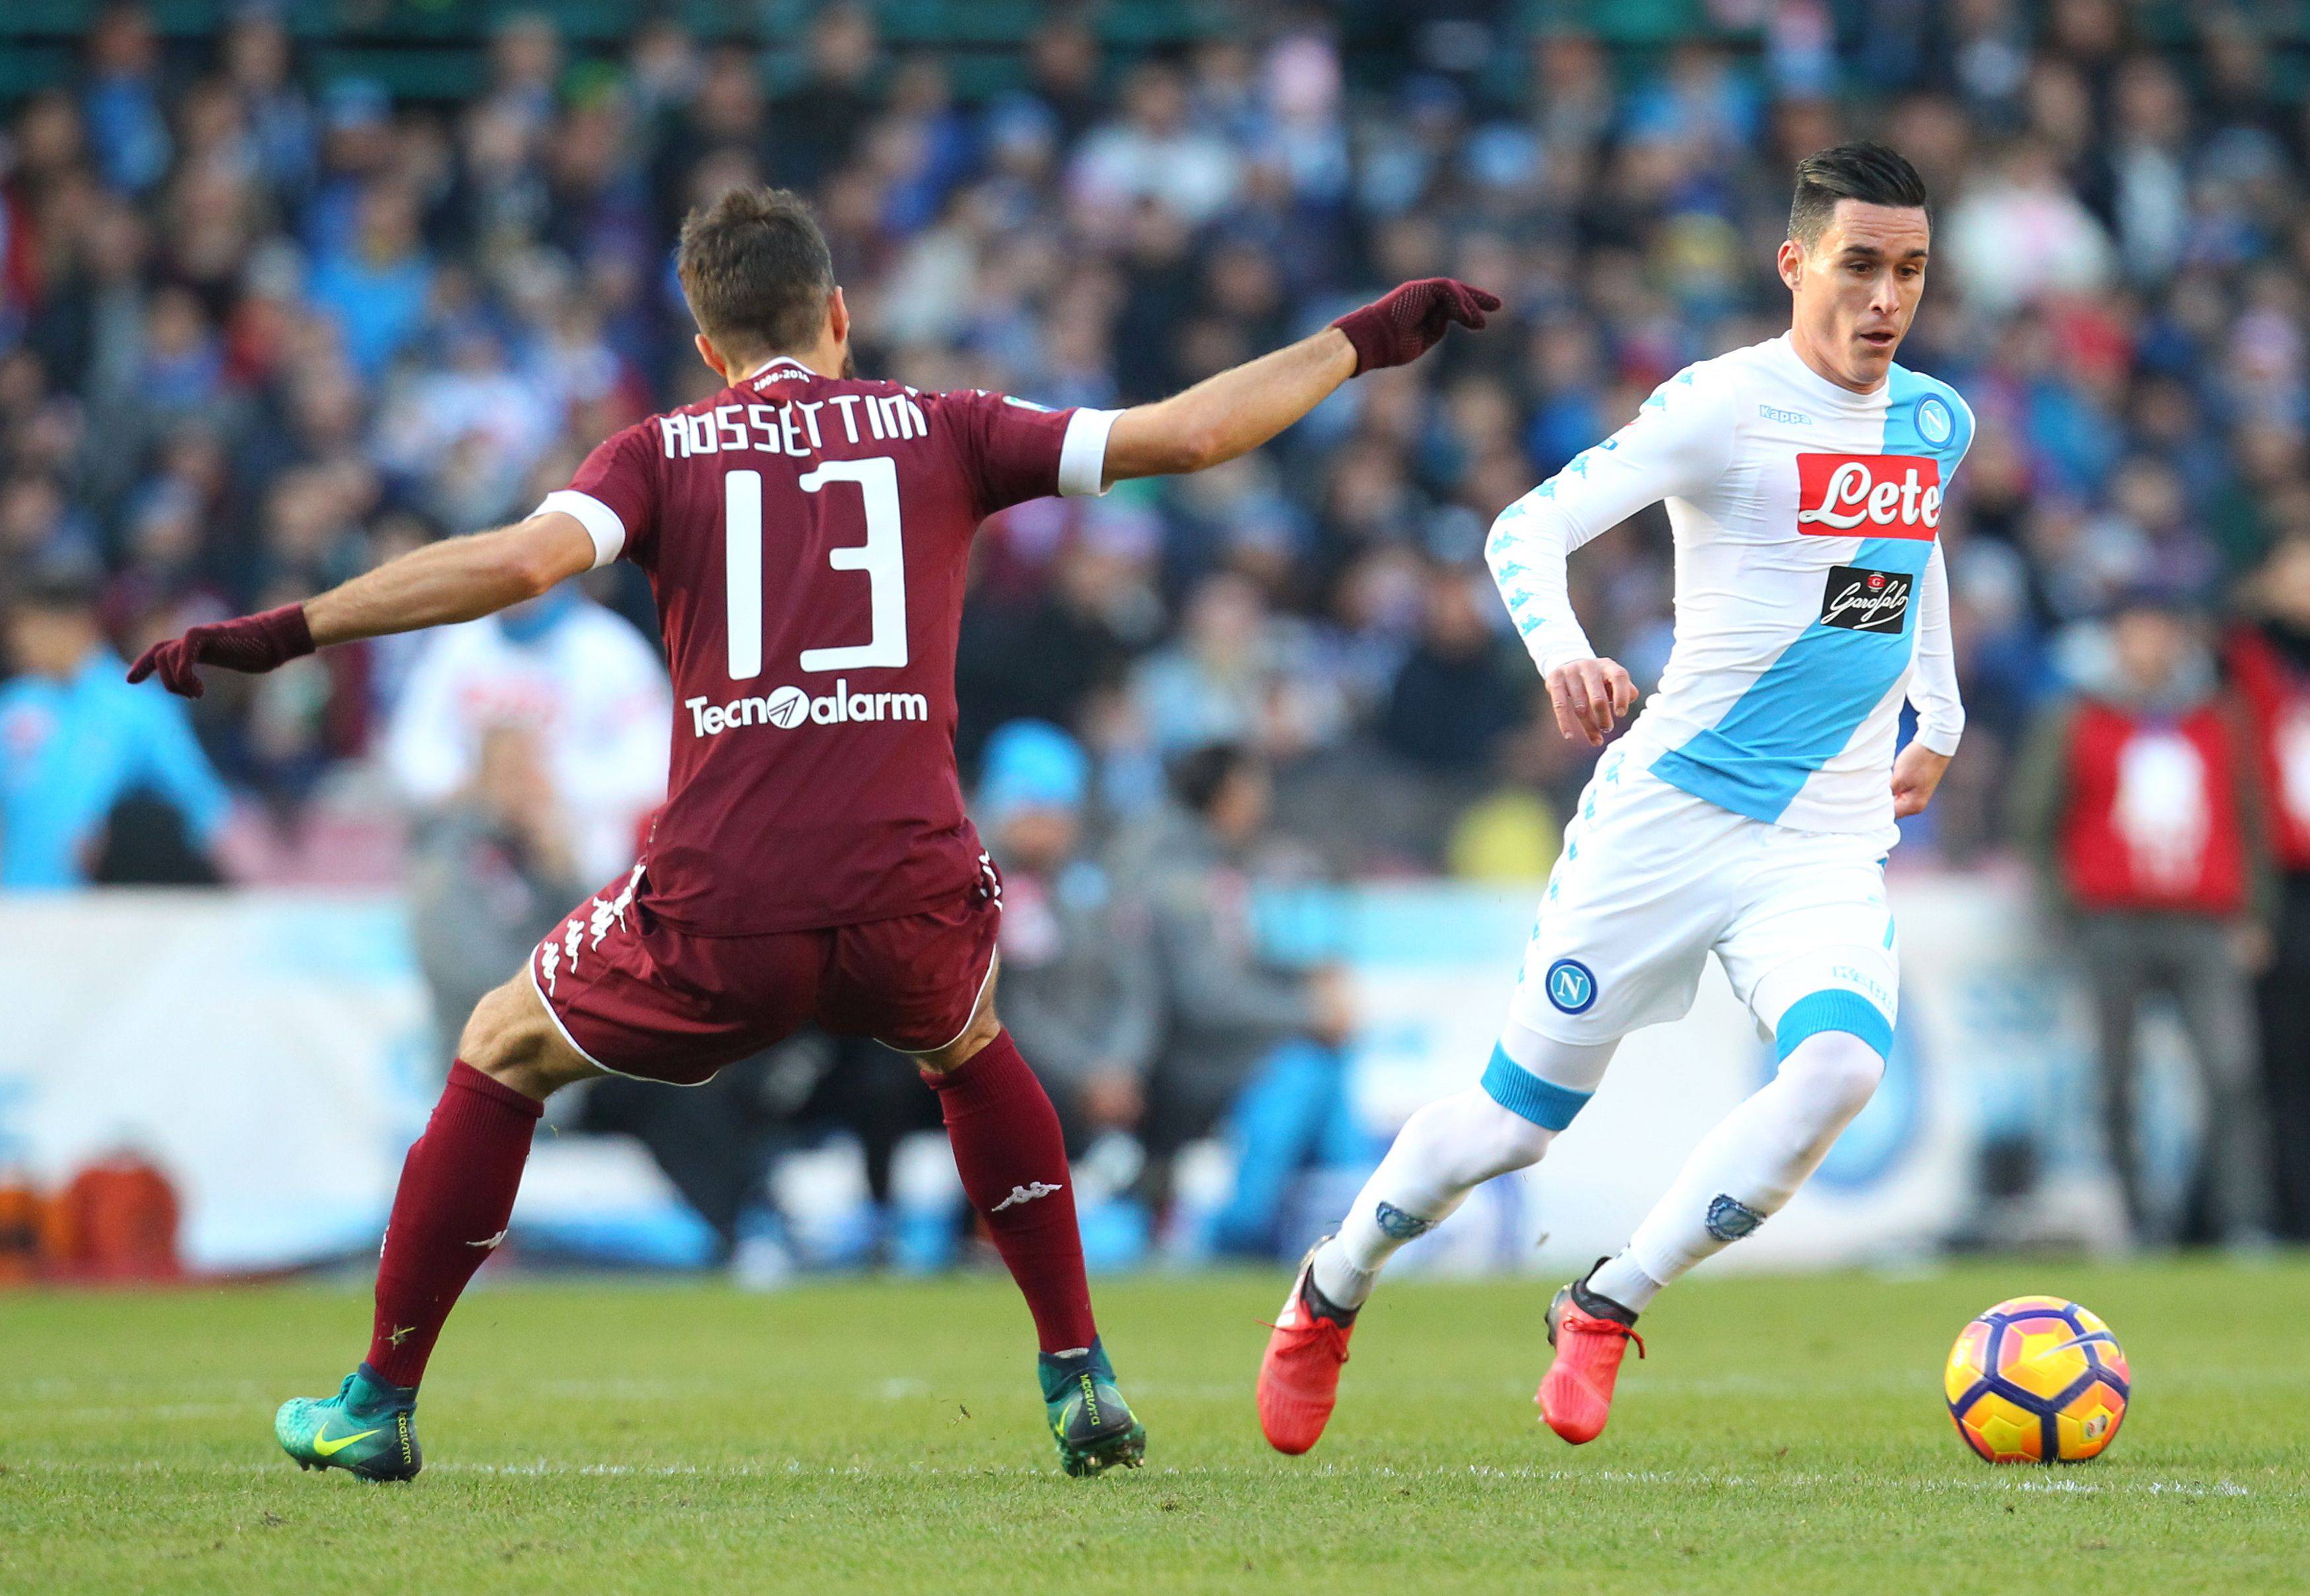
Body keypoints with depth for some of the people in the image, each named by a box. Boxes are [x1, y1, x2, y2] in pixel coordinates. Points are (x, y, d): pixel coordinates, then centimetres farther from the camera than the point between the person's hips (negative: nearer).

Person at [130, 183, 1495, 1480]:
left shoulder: (663, 451, 10)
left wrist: (291, 631, -6)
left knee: (501, 1057, 25)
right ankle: (1082, 1386, 29)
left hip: (719, 919, -1)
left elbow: (526, 558, -8)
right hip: (913, 907, 2)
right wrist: (1358, 344, 21)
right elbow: (1183, 434, 9)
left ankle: (379, 1408, 28)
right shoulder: (939, 430, 13)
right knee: (972, 1051, 37)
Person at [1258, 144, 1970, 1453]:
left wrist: (1936, 715, 28)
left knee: (1842, 1063, -25)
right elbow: (1531, 525, -20)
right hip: (1669, 806, -4)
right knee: (1519, 1118, 3)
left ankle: (1607, 1310, -8)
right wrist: (1562, 652, -38)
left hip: (1831, 841, 4)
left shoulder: (1936, 423, 9)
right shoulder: (1723, 407, -12)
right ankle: (1328, 1297, 32)